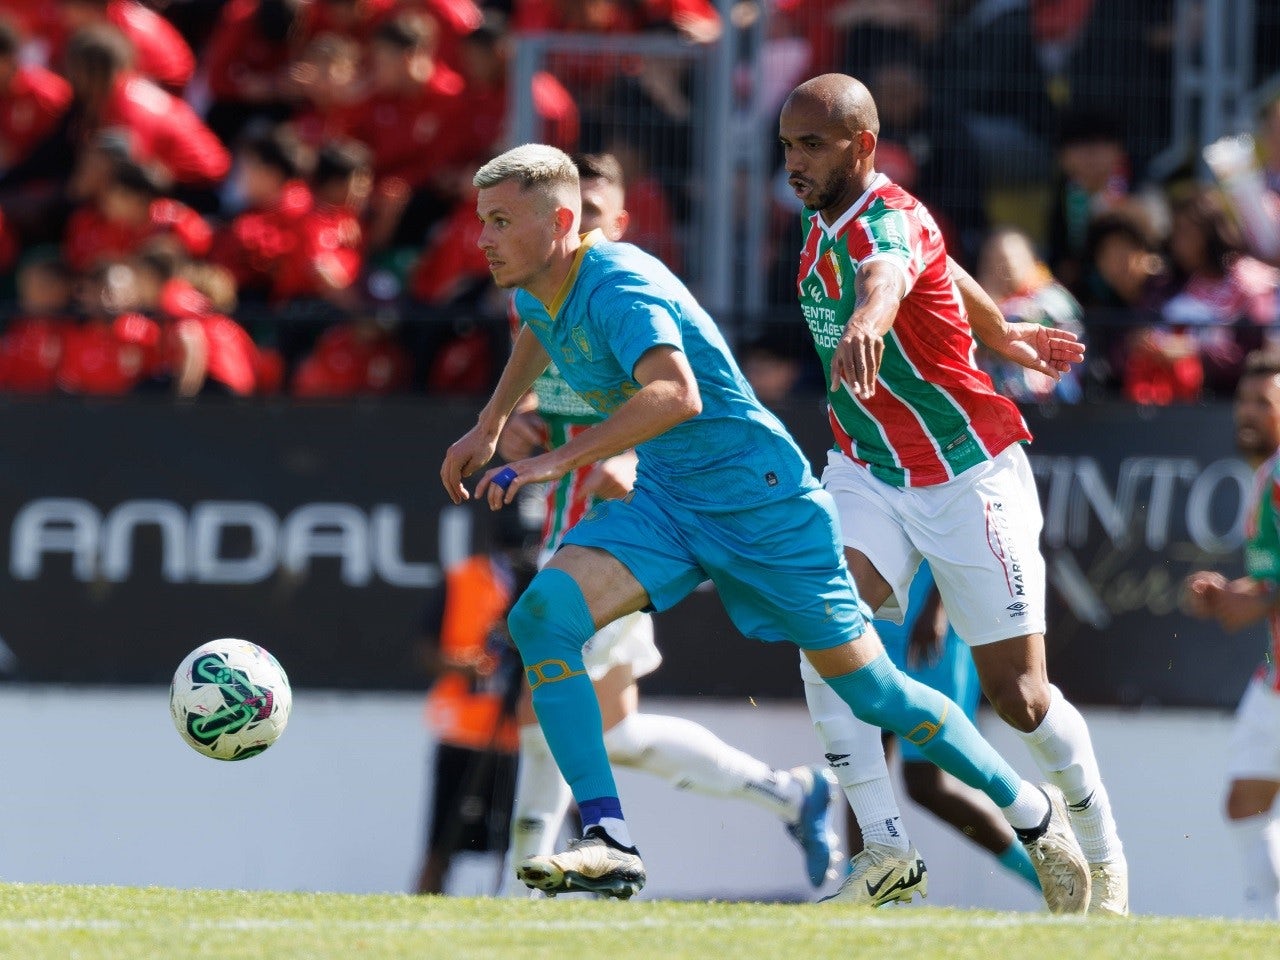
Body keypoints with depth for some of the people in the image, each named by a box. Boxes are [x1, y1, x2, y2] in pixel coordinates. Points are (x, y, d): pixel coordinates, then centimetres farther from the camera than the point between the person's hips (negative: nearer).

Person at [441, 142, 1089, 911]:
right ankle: (609, 843, -21)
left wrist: (559, 461, -48)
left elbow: (676, 394, -45)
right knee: (542, 617, -19)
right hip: (664, 501, 8)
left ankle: (1032, 811, 24)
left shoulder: (618, 287, -26)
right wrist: (490, 426, 25)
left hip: (759, 498, -8)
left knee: (872, 691, 2)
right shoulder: (538, 289, 1)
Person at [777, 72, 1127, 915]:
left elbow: (889, 273, -50)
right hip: (867, 470, 6)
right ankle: (883, 849, -20)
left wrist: (865, 323, -74)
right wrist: (1002, 336, 37)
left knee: (1019, 695, 0)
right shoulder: (823, 222, 2)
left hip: (969, 475, -6)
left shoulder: (890, 219, -23)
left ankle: (1104, 849, 26)